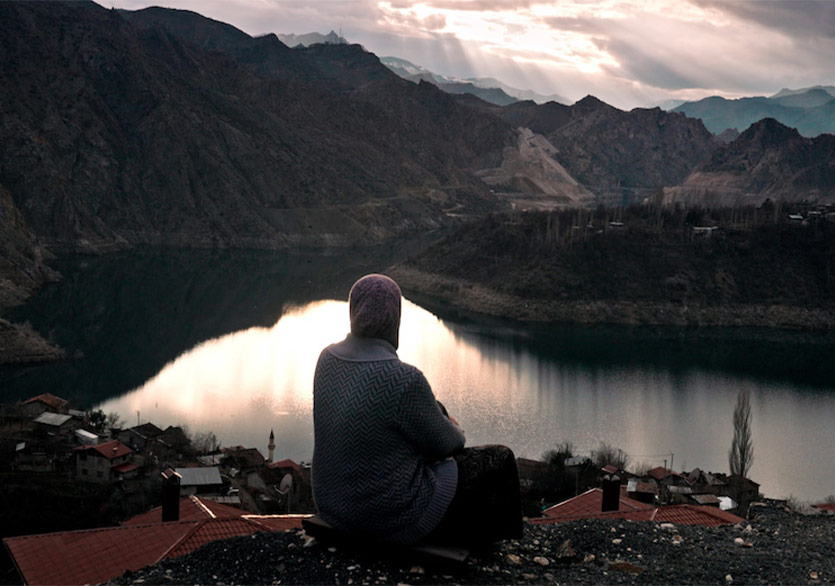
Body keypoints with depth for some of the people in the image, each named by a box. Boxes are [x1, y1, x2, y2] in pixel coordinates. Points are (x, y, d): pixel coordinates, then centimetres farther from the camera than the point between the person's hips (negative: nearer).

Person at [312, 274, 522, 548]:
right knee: (497, 460, 13)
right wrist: (455, 434, 10)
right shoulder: (405, 380, -30)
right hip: (392, 519, -8)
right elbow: (442, 443, -14)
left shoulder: (328, 358, -6)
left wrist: (443, 422, 15)